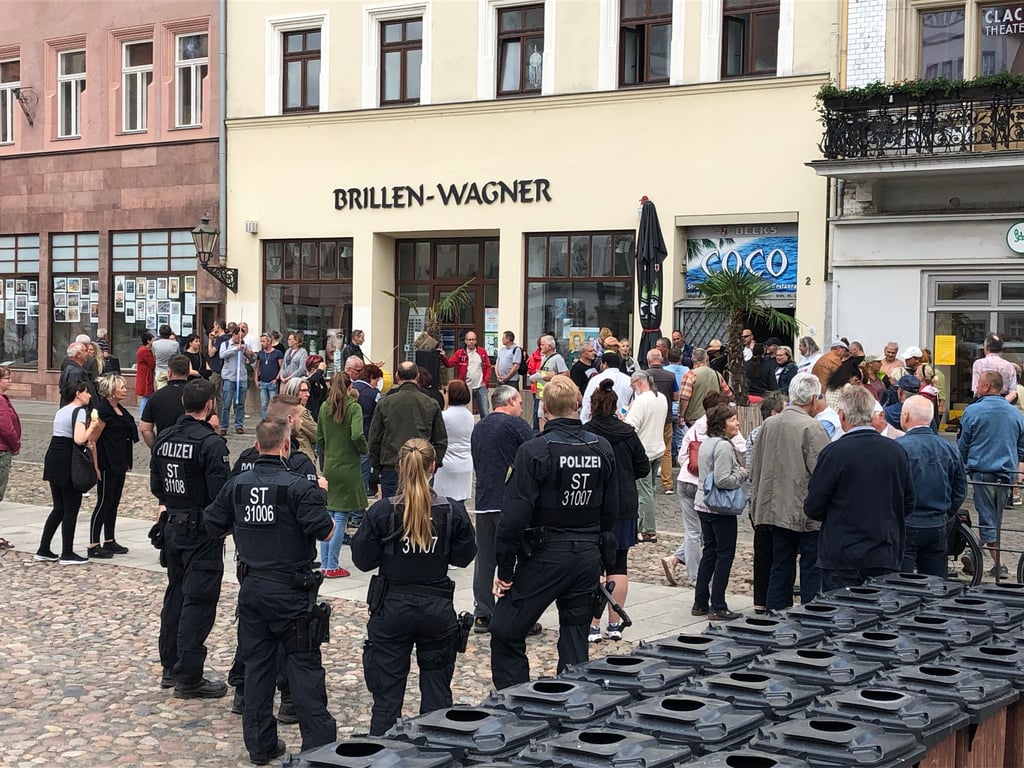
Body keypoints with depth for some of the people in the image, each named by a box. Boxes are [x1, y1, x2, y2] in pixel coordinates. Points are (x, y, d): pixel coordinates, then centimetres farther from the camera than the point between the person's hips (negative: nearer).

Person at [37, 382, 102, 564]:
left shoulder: (61, 411, 18)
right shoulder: (80, 411, -10)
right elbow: (79, 439, -23)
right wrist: (92, 427, -10)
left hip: (52, 459, 9)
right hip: (68, 462, -9)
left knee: (59, 508, 15)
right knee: (71, 509, 0)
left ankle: (43, 550, 16)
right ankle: (67, 554, 5)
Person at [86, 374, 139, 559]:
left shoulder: (121, 410, 12)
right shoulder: (103, 411, -15)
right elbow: (93, 440, -17)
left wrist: (126, 463, 19)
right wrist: (96, 466, -19)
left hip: (119, 465, 9)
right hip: (107, 465, -9)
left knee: (114, 503, 14)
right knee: (104, 503, -5)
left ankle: (110, 541, 22)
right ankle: (93, 546, 0)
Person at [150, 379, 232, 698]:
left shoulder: (164, 439, 5)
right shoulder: (211, 443, -18)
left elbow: (156, 485, 11)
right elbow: (221, 493, -20)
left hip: (171, 526, 8)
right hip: (202, 531, -7)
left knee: (175, 594, 19)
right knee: (198, 601, -2)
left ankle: (170, 667, 28)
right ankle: (189, 678, 1)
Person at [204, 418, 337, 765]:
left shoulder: (236, 485, 2)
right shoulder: (298, 486, -15)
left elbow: (213, 525, 12)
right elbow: (326, 533, -16)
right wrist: (319, 498, 3)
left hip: (251, 589, 5)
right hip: (291, 591, -5)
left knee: (257, 664, 12)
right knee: (304, 665, 1)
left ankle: (260, 745, 17)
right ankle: (318, 743, 1)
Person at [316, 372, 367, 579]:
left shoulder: (324, 408, 3)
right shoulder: (353, 407, -11)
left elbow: (319, 438, 8)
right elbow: (357, 435, -21)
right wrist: (363, 449, -2)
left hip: (329, 467, 5)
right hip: (348, 468, -5)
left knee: (328, 515, 13)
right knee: (340, 517, -1)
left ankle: (325, 564, 15)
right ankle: (332, 567, 0)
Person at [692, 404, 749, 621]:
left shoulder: (706, 444, 12)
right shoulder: (723, 446, -18)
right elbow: (722, 480, -24)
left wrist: (738, 472, 15)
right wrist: (742, 474, -9)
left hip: (703, 505, 9)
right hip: (721, 509, -9)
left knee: (709, 552, 15)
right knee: (725, 554, -2)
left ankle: (700, 603, 18)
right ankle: (717, 607, -1)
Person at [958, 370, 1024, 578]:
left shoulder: (973, 411, -9)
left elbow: (963, 445, -1)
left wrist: (961, 465, 16)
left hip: (982, 471, -4)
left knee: (987, 518, -1)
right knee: (996, 518, 16)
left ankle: (998, 564, -7)